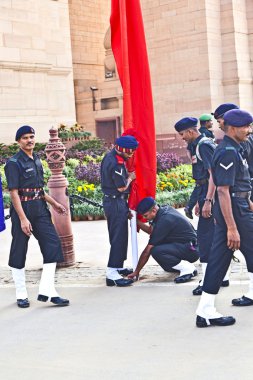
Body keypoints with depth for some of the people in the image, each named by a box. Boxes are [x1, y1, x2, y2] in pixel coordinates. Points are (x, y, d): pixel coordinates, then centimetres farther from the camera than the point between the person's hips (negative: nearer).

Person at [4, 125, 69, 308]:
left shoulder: (37, 160, 14)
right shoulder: (14, 163, -9)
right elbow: (14, 192, -14)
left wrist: (54, 203, 20)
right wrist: (23, 218, -19)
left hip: (40, 209, 7)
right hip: (22, 209, -7)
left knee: (53, 244, -3)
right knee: (19, 252, 3)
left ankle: (46, 291, 1)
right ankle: (21, 296, 16)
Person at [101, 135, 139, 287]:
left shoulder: (110, 156, 8)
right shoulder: (116, 164, -24)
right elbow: (122, 187, -20)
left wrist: (126, 175, 6)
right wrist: (130, 178, -3)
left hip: (111, 201, 10)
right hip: (116, 202, -10)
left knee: (118, 236, 19)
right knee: (119, 237, -9)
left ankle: (118, 267, 30)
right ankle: (112, 274, -9)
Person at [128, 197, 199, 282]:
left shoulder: (164, 220, -22)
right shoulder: (165, 209, 4)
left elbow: (147, 251, -17)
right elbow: (150, 230, 20)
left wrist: (137, 271, -11)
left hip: (191, 250, -10)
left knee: (156, 251, -26)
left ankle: (188, 269, -13)